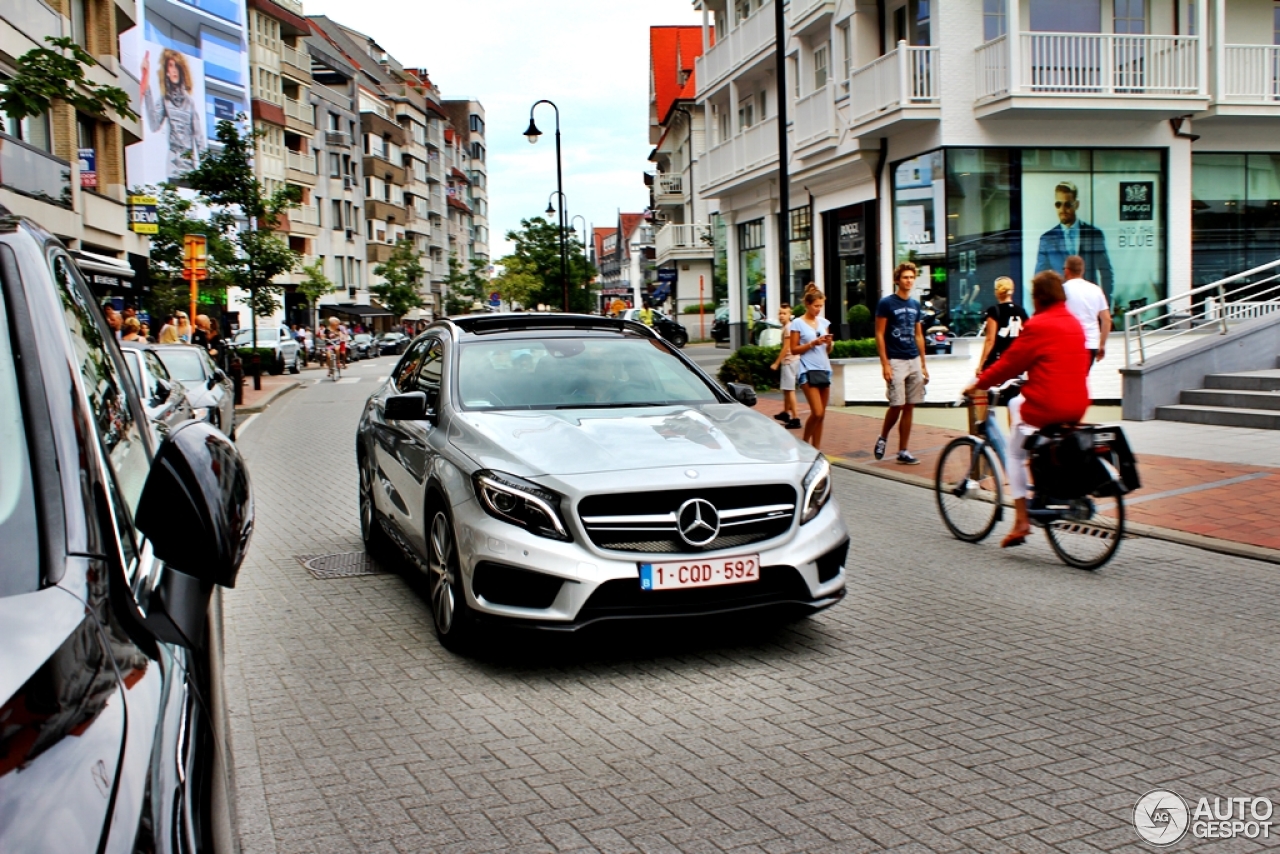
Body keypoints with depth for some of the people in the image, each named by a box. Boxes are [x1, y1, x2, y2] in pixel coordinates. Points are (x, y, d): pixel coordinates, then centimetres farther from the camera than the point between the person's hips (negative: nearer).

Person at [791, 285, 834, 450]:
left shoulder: (824, 322, 12)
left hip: (824, 369, 6)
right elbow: (794, 349, -4)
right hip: (808, 370, -6)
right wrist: (812, 343, -15)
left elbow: (828, 351, 17)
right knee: (817, 412, -13)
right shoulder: (798, 324, -3)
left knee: (821, 414, 4)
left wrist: (829, 343, -5)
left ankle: (816, 449, 11)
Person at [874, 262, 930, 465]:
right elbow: (879, 335, -7)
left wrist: (923, 364, 13)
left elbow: (918, 336, 17)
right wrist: (885, 364, -14)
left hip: (914, 361, 6)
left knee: (909, 407, 4)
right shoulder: (886, 303, -5)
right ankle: (882, 438, 18)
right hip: (895, 361, -5)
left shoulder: (915, 305, 13)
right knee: (897, 405, -7)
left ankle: (903, 451, 9)